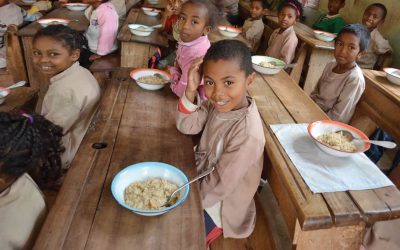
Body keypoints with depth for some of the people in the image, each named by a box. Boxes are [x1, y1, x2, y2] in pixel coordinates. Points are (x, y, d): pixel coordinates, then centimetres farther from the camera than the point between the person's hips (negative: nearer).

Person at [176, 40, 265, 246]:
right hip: (202, 179, 6)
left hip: (217, 208, -6)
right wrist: (191, 91, -24)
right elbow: (186, 126, -9)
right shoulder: (220, 102, -14)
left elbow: (219, 187, -26)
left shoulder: (246, 134, -34)